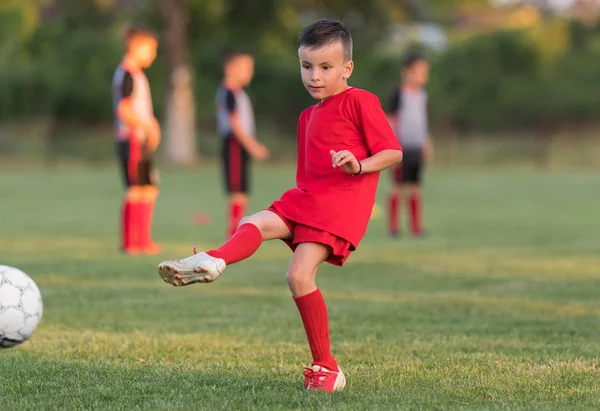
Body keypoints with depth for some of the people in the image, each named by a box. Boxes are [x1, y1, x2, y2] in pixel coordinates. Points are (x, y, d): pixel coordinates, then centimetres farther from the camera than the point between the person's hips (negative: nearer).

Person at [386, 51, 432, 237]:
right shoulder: (399, 94, -9)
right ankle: (393, 226, 4)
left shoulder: (422, 95, 10)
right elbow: (391, 121, -8)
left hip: (417, 148, 6)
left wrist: (427, 145, 19)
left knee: (415, 188, 5)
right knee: (399, 187, -3)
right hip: (402, 148, -6)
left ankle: (416, 227, 8)